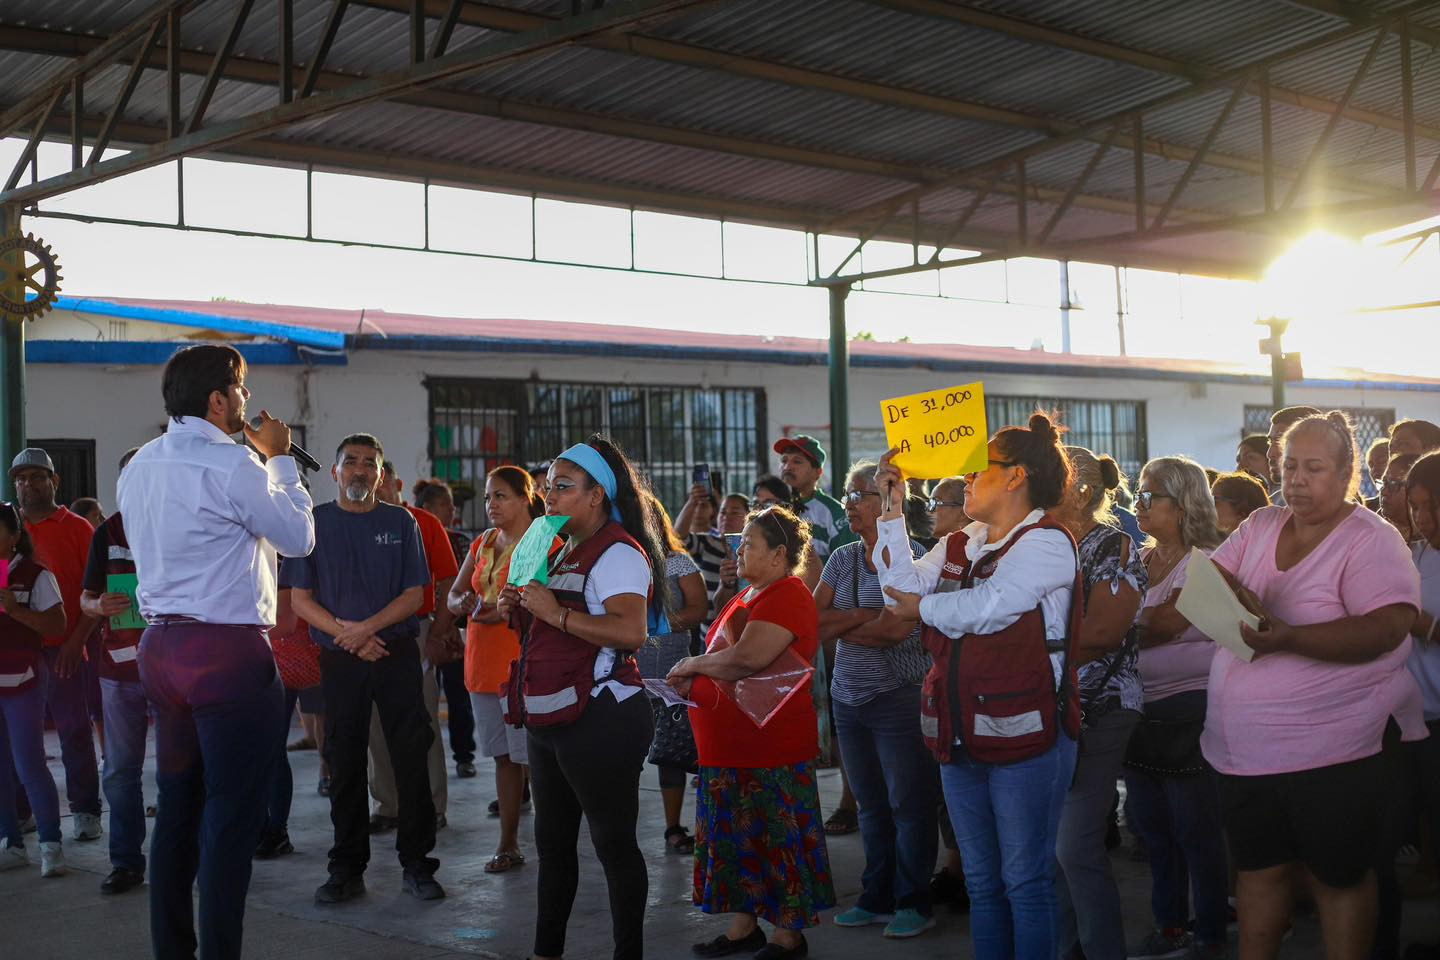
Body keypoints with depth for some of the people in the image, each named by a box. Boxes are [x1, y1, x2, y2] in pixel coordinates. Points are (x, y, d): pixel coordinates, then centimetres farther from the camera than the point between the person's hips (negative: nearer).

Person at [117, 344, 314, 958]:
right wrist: (281, 460, 8)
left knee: (177, 808, 14)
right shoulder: (233, 465, -14)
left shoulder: (139, 466, 11)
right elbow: (299, 538, -3)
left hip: (160, 647, 8)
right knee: (232, 815, -2)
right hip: (228, 653, -8)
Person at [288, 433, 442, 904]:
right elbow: (300, 599, 3)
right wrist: (346, 634, -11)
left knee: (411, 758, -2)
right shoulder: (314, 523, 6)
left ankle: (416, 864, 7)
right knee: (345, 764, 4)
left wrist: (367, 627, -14)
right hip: (340, 658, 0)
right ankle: (347, 869, 13)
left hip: (398, 653, 0)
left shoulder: (400, 522, 6)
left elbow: (414, 594, 1)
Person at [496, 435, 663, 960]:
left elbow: (630, 632, -28)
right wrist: (521, 609, 7)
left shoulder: (618, 552, -14)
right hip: (550, 717, 10)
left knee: (613, 842, -1)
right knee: (553, 839, 17)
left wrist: (555, 613, -24)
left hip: (600, 720, -10)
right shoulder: (565, 552, 17)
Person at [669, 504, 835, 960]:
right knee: (737, 837, 15)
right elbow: (727, 656, 24)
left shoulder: (787, 597, -16)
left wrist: (693, 664, -13)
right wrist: (696, 678, 3)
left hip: (770, 747, -10)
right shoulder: (750, 595, 16)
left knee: (776, 839, 0)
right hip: (732, 745, 10)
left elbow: (747, 658, -29)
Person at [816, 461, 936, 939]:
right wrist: (865, 617, -11)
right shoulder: (842, 558, 10)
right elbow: (814, 621, 1)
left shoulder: (911, 555, -8)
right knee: (871, 804, 13)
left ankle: (914, 903, 12)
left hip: (899, 697, -6)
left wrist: (838, 625, -9)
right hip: (849, 697, 6)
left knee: (908, 803, 1)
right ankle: (877, 899, 23)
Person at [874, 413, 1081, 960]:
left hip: (1025, 733, -7)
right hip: (961, 735, 8)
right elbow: (904, 585, 0)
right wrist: (891, 509, 1)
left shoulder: (1046, 543, -8)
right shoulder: (958, 548, 15)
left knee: (1026, 882, -1)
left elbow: (985, 607, -18)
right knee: (981, 882, 15)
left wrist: (922, 609, -2)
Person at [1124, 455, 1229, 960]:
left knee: (1196, 832, 2)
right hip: (1141, 707, 7)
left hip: (1188, 708, -7)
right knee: (1153, 826, 14)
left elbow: (1160, 626, -20)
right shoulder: (1139, 561, 11)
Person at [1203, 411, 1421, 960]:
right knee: (1258, 868, 16)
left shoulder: (1372, 540, -10)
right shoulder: (1259, 527, 8)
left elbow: (1388, 627, -22)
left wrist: (1287, 638, -33)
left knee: (1338, 876, 9)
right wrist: (1233, 593, -23)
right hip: (1245, 747, 5)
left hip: (1332, 752, -5)